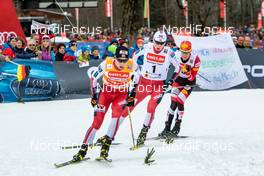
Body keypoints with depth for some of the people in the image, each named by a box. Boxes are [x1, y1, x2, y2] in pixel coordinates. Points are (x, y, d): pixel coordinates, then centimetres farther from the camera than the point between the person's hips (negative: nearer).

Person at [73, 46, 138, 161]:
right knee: (97, 120, -10)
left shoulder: (132, 66, -20)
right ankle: (84, 149, -5)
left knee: (117, 114, -26)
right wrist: (94, 94, -4)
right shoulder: (107, 64, -23)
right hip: (106, 92, -1)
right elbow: (92, 74, -8)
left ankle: (107, 142, -21)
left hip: (121, 94, 1)